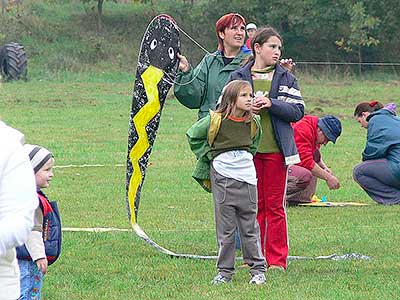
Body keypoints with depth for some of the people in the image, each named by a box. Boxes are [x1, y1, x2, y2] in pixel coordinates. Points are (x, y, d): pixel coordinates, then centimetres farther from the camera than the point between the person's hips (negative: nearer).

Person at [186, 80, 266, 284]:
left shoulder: (252, 123, 4)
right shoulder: (215, 120, -8)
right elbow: (193, 136, 6)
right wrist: (209, 156, 3)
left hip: (247, 177, 2)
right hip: (222, 178, -2)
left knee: (249, 227, 5)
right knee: (225, 228, 3)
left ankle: (257, 268, 12)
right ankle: (225, 271, 10)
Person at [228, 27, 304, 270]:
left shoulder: (286, 78, 5)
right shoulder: (239, 77, 5)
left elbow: (298, 111, -2)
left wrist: (271, 104, -15)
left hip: (275, 149, -1)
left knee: (275, 205, 1)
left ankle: (277, 259, 6)